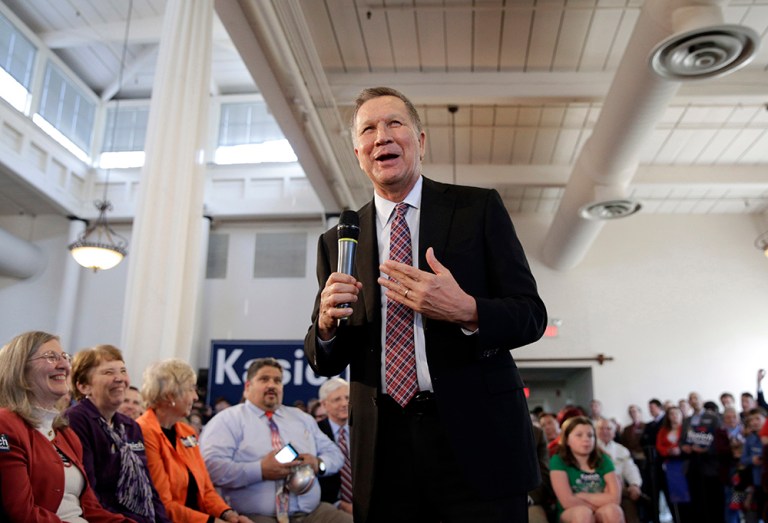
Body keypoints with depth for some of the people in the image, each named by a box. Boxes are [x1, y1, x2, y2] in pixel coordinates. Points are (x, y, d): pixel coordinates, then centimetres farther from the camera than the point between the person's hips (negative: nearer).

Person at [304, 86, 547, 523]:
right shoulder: (338, 241, 8)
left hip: (476, 438, -2)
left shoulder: (479, 209, 1)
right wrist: (327, 323, -12)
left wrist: (467, 311, -21)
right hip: (383, 451, 3)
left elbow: (531, 315, -2)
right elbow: (324, 362, 10)